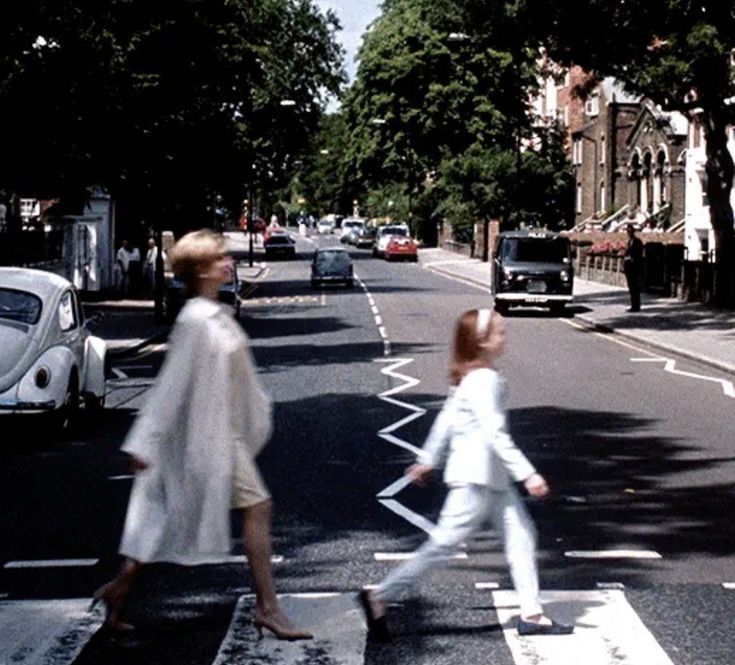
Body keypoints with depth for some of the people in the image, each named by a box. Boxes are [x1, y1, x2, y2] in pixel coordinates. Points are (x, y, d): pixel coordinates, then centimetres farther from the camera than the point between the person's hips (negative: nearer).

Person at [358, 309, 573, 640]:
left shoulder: (469, 378, 10)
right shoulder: (485, 380, -19)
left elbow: (446, 418, 17)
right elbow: (495, 434, -25)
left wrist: (428, 460, 25)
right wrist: (527, 474, -24)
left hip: (492, 477, 10)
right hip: (477, 478, -10)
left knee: (521, 534, 9)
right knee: (443, 543, -5)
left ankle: (531, 614, 12)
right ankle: (379, 597, 2)